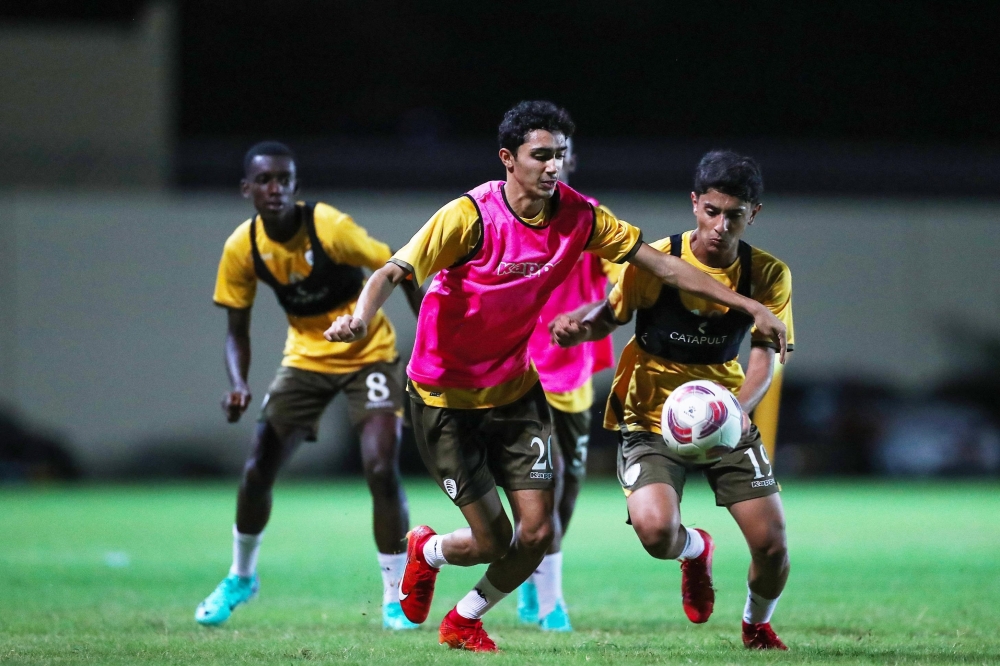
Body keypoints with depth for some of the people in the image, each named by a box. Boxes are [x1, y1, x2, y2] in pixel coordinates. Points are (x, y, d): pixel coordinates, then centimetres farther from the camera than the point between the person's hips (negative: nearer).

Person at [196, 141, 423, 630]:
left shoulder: (329, 228, -25)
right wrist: (238, 385, -20)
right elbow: (237, 330, -2)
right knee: (257, 470, -2)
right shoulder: (242, 249, -12)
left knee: (381, 469, -18)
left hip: (368, 354, -4)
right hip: (305, 358, 4)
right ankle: (240, 577, 25)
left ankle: (396, 598, -4)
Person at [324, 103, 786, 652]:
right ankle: (426, 552, 33)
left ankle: (464, 621, 25)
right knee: (493, 542, -4)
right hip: (446, 395, -5)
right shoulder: (471, 216, -22)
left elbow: (663, 264, -1)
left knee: (537, 532, -4)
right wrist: (361, 318, -47)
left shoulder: (578, 216, -7)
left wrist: (748, 306, -4)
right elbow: (393, 272, -26)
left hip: (516, 390, 5)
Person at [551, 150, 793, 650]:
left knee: (771, 541, -7)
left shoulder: (768, 274, -8)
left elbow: (764, 354, -10)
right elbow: (611, 315, -3)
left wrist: (740, 409, -29)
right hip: (652, 415, -2)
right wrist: (579, 328, -27)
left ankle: (757, 625, 29)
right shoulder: (656, 261, -14)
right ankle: (695, 550, 14)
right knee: (656, 530, -27)